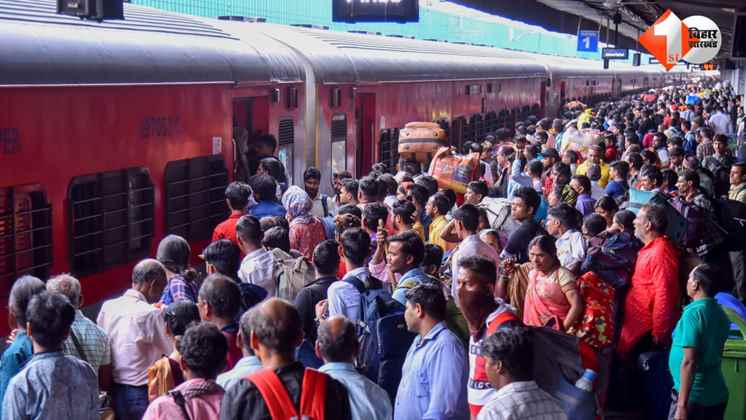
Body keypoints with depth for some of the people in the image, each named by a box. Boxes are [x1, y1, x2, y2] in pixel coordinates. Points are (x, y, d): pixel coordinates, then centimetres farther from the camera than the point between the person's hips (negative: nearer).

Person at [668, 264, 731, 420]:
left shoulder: (693, 313, -16)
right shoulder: (721, 314, 7)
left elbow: (689, 362, -21)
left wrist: (682, 404, -21)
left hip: (694, 396, -8)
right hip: (718, 395, 8)